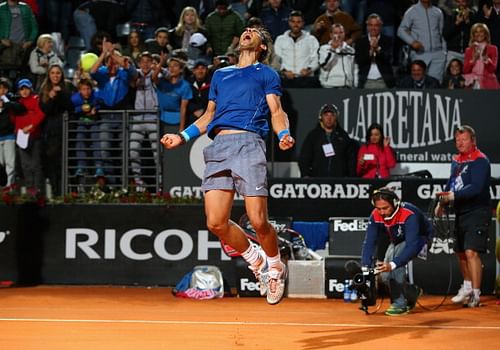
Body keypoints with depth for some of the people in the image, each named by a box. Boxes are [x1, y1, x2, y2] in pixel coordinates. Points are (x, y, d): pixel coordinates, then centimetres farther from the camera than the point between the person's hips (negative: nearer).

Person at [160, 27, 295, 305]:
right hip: (218, 146, 4)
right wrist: (182, 137, 19)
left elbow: (276, 111, 5)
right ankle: (257, 262, 17)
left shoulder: (267, 74, 17)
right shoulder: (220, 75, 29)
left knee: (258, 221, -13)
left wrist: (284, 135, -15)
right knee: (216, 222, -7)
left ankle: (276, 266, 14)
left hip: (249, 143, -4)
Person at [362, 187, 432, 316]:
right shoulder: (375, 216, -23)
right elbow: (369, 242, -24)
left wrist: (392, 265, -56)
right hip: (398, 241, 6)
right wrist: (366, 267, -39)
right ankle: (412, 292, 23)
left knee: (395, 254, -32)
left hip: (420, 238, -6)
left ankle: (400, 304, -24)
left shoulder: (409, 214, -38)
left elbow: (412, 246, -45)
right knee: (385, 276, -6)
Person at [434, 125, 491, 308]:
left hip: (477, 212, -9)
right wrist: (442, 203, 8)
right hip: (461, 213, 9)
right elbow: (451, 183, 22)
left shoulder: (480, 161, -12)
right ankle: (467, 288, 36)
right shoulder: (457, 161, 14)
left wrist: (454, 195, -32)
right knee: (461, 252, 18)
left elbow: (476, 187, -24)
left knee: (471, 252, -18)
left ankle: (475, 295, -19)